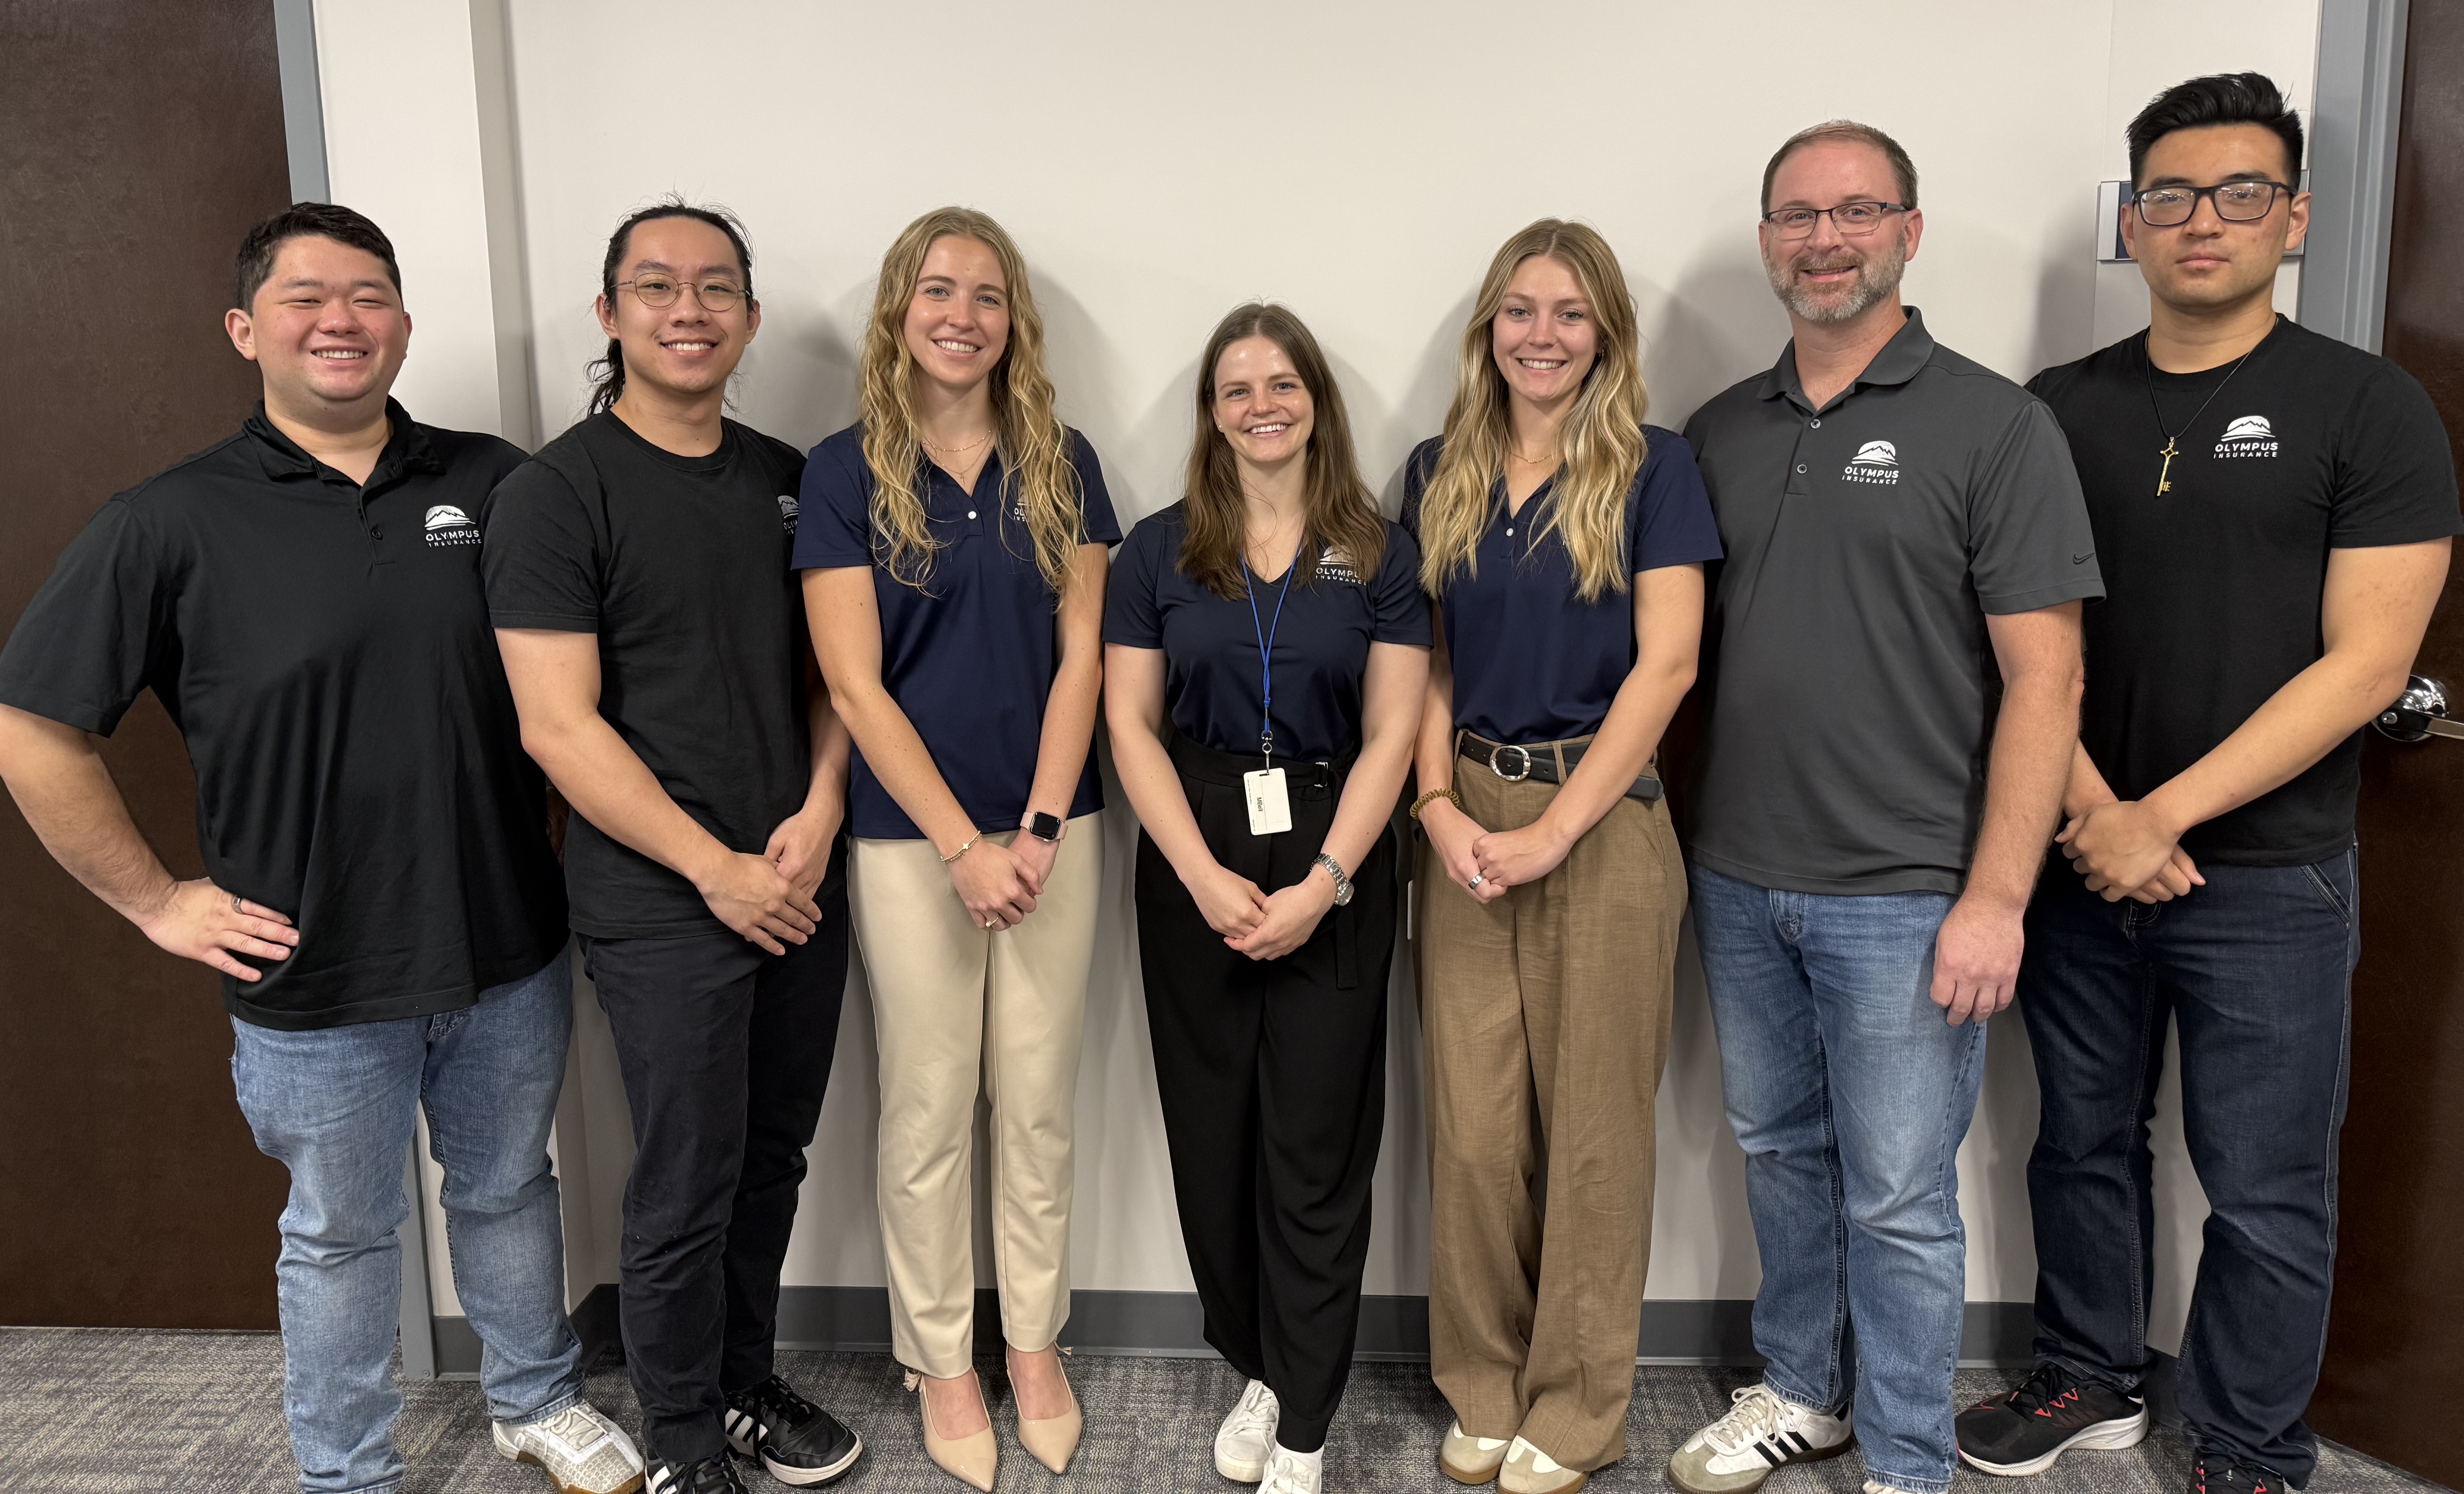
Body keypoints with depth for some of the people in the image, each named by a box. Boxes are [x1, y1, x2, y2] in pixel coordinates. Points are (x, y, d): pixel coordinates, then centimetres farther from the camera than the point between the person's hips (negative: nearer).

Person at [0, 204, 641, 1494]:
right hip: (315, 984, -2)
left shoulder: (494, 483, 0)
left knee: (509, 1188, 21)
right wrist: (155, 901, -5)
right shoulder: (171, 524, -7)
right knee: (340, 1235, 16)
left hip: (511, 952, 3)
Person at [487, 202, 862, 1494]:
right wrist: (717, 869, -15)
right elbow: (558, 725, -13)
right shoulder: (555, 494, -9)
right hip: (663, 906, -5)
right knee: (686, 1188, 5)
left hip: (800, 886, 5)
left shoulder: (786, 480, 8)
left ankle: (745, 1384, 37)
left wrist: (821, 812, -5)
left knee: (772, 1159, 16)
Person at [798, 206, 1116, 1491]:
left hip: (1050, 829, 2)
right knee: (929, 1107, 8)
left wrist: (1039, 827, -9)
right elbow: (855, 683, -8)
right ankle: (940, 1360, 26)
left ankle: (1035, 1338, 30)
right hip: (910, 834, -2)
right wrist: (964, 845, -13)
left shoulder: (1060, 466, 4)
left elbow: (1081, 654, 1)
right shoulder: (846, 471, -4)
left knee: (1039, 1100, 11)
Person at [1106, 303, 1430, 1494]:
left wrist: (1322, 884, -14)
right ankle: (1256, 1371, 30)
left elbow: (1390, 737, -2)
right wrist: (1207, 879, -11)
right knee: (1214, 1135, 9)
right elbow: (1132, 726, 0)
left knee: (1318, 1149, 1)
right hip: (1194, 869, 2)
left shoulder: (1378, 554, 3)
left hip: (1336, 870, -1)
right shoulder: (1159, 551, 5)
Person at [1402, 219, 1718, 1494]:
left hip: (1602, 817, -3)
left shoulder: (1653, 467, -1)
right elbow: (1420, 660, 9)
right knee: (1472, 1119, 6)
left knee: (1591, 1123, 4)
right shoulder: (1440, 473, 10)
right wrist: (1439, 807, -6)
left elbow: (1666, 664, -8)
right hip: (1464, 818, 3)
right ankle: (1482, 1387, 24)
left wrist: (1554, 827, -14)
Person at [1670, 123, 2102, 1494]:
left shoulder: (1994, 425, -6)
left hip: (1903, 897, -5)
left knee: (1897, 1200, 6)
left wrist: (1996, 899, -16)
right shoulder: (1720, 433, 9)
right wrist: (1673, 834, 6)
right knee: (1780, 1151, 19)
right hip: (1738, 880, 5)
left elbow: (2043, 676, -10)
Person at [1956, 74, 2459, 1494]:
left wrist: (2165, 815, -15)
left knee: (2265, 1191, 7)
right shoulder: (2061, 407, 5)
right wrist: (2092, 811, -10)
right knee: (2085, 1140, 15)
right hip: (2082, 859, 3)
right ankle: (2095, 1379, 35)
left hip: (2268, 878, -3)